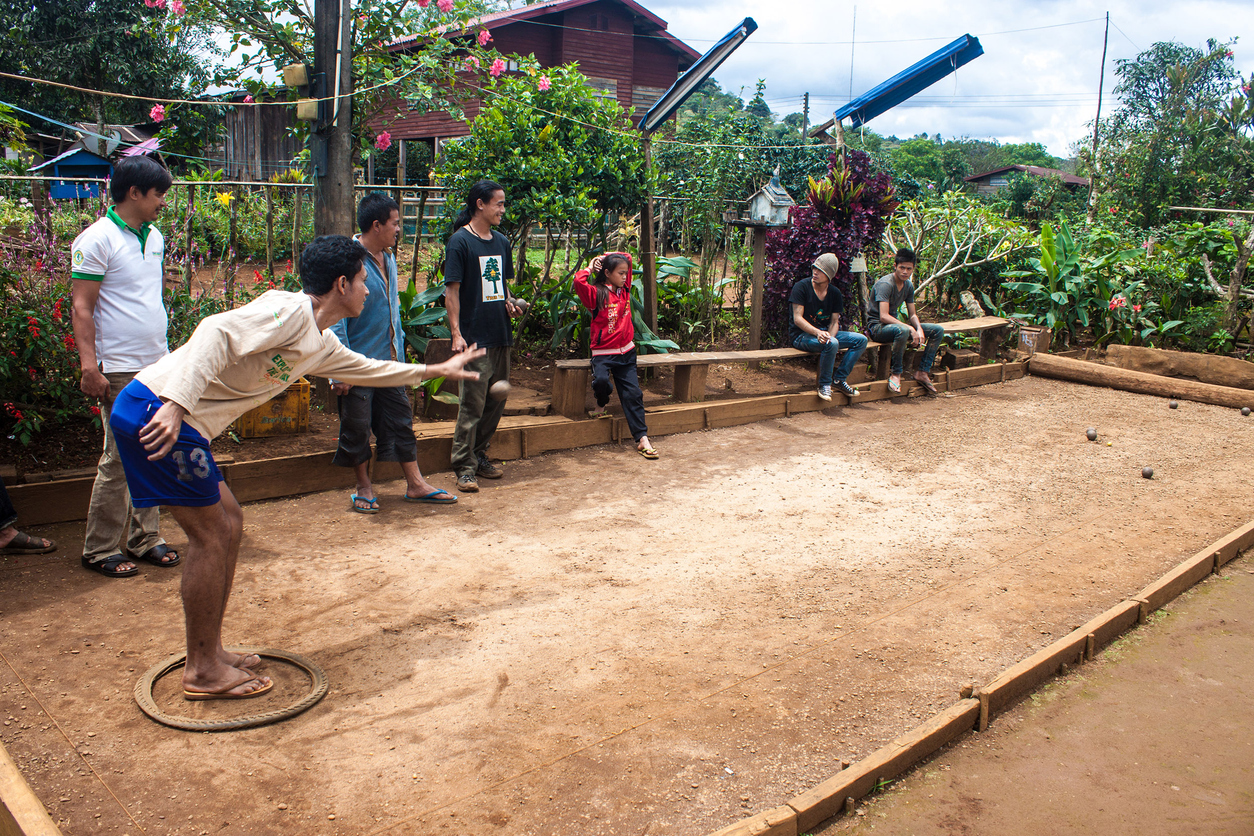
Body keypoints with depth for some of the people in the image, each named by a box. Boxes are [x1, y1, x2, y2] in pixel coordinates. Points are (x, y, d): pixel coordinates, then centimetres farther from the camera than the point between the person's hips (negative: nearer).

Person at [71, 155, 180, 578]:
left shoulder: (155, 237, 12)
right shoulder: (97, 239, -10)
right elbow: (81, 308, -12)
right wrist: (90, 367, -20)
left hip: (158, 365, 7)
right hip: (120, 370, -7)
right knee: (118, 460, -3)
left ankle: (144, 538, 21)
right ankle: (100, 550, 8)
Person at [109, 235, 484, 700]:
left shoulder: (320, 344, 18)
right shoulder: (289, 311, -12)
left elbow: (365, 369, 35)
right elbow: (217, 331, -25)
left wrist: (436, 371, 43)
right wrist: (177, 406, -34)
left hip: (175, 420, 10)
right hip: (156, 411, -10)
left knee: (228, 523, 15)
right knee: (210, 534, -4)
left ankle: (208, 653, 25)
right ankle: (203, 672, 8)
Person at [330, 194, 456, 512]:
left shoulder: (388, 259, 10)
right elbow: (335, 320, -19)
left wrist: (399, 348, 19)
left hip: (389, 360, 8)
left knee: (401, 418, 11)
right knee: (357, 426, 5)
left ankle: (415, 484, 19)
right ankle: (364, 487, 21)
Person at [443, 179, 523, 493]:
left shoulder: (501, 241, 15)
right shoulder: (460, 241, -6)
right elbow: (451, 291, -8)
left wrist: (509, 302, 3)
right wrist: (456, 334, -16)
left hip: (501, 335, 7)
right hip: (474, 337, -7)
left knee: (496, 401, 11)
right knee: (472, 404, -6)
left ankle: (479, 455, 25)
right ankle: (465, 467, 2)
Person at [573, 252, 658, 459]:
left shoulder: (624, 290, 9)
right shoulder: (597, 293, -7)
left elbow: (628, 257, 21)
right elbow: (579, 281, -28)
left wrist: (605, 257, 10)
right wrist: (591, 267, -9)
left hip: (626, 352, 5)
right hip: (603, 352, -5)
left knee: (632, 393, -3)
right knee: (601, 380, -30)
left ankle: (642, 439, -4)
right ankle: (601, 405, 5)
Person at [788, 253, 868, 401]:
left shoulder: (835, 294, 5)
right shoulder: (802, 286, -11)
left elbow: (834, 321, 2)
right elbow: (797, 319, -17)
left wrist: (828, 335, -22)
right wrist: (818, 333, -32)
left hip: (824, 332, 7)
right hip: (801, 335, -7)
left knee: (861, 340, -7)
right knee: (831, 344, -35)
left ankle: (839, 379, -5)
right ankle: (824, 384, -17)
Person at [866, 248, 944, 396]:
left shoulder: (908, 286, 7)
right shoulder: (885, 284, -19)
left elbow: (912, 315, 10)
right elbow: (883, 316, -28)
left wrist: (919, 329, -12)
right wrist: (910, 329, -32)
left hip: (895, 324, 9)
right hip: (877, 327, -9)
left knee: (938, 330, 0)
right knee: (903, 331, -42)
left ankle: (923, 372, -2)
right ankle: (896, 374, -25)